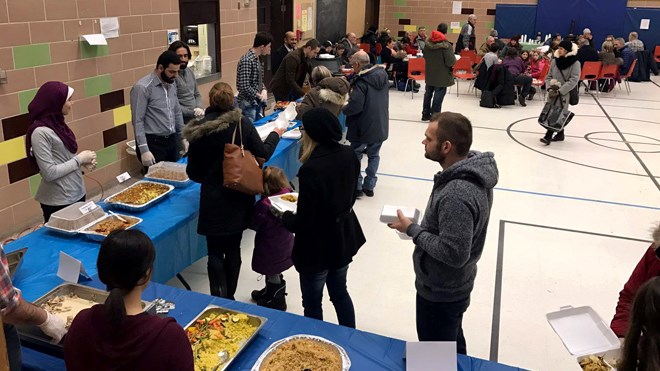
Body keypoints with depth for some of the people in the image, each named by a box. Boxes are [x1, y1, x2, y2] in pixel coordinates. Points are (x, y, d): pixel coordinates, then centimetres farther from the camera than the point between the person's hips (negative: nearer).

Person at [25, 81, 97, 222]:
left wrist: (84, 162, -2)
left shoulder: (57, 123, 5)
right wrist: (79, 159, -14)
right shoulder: (40, 132, -20)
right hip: (58, 201, -8)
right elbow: (49, 173, -22)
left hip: (77, 193, 8)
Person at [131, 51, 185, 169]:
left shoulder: (172, 84, 8)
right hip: (153, 143, -7)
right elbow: (138, 121, -16)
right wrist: (144, 150, -20)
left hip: (172, 140, 7)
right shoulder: (142, 87, -15)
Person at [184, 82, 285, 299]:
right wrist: (275, 134, 20)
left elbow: (193, 172, -3)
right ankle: (229, 298, 31)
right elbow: (263, 153, 2)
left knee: (215, 253, 9)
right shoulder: (243, 125, -10)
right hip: (238, 199, 2)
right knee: (233, 250, 17)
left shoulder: (199, 130, -9)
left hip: (213, 200, -1)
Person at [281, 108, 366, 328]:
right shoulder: (349, 156, -7)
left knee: (312, 303, 14)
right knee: (340, 292, 26)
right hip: (344, 238, 8)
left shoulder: (311, 169, -29)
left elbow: (303, 221, -22)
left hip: (318, 246, -7)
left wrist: (285, 217, -3)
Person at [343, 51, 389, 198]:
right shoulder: (383, 74, 2)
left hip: (363, 127, -6)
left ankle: (357, 186, 16)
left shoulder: (361, 81, -20)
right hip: (380, 125, 6)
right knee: (374, 155, 17)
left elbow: (355, 106, -25)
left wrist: (343, 109, -4)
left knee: (355, 155, 11)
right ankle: (369, 186, 23)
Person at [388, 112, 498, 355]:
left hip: (440, 292, -9)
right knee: (453, 351, 31)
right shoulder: (473, 170, -5)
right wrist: (422, 226, 2)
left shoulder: (457, 195, -36)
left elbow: (453, 253, -33)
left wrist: (412, 230, -23)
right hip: (453, 285, 9)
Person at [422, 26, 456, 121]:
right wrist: (454, 59, 1)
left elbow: (424, 56, 11)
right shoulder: (446, 45, -20)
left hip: (429, 73, 6)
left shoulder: (428, 43, -2)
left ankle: (426, 114, 25)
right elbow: (451, 61, -20)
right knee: (439, 95, 1)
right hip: (441, 75, -6)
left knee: (428, 93, 16)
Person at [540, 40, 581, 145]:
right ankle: (560, 134, 24)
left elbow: (574, 80, -13)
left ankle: (548, 136, -15)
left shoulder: (575, 63, -8)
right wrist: (550, 88, -6)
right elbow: (549, 76, 12)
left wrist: (559, 91, -19)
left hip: (565, 93, -5)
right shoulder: (555, 61, 6)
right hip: (553, 92, 5)